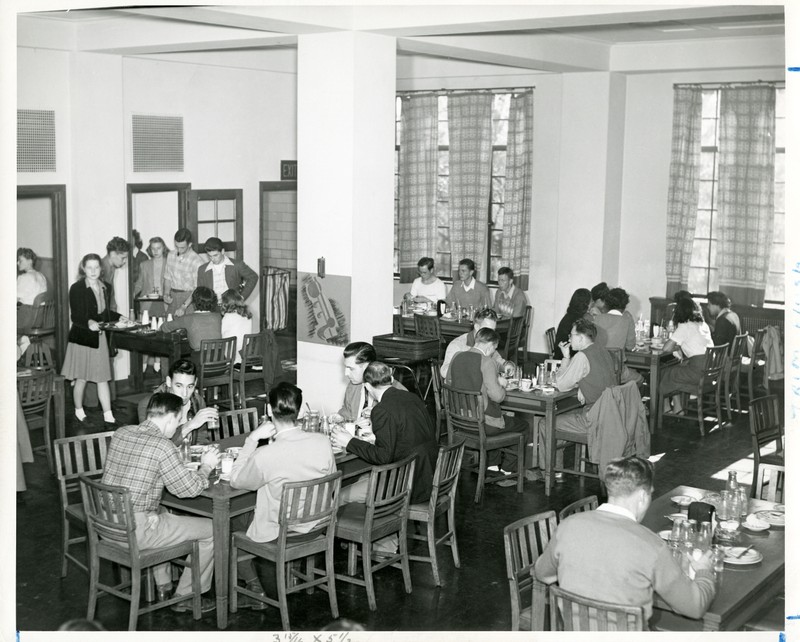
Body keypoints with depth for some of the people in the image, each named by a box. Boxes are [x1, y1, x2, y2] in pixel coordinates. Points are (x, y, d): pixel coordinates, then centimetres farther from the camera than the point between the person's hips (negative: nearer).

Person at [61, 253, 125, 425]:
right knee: (81, 378, 6)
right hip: (82, 337, -4)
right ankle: (79, 412, 24)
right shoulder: (77, 288, -9)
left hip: (100, 337, 4)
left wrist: (119, 318, 1)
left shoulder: (106, 287, 8)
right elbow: (75, 316, -14)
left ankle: (108, 416, 6)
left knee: (103, 378, 4)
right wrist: (89, 323, -32)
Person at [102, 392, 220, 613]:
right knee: (212, 530, 5)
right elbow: (189, 489, -13)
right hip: (135, 532, -8)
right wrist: (206, 466, 5)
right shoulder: (162, 446, -18)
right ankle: (185, 597, 18)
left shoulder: (120, 433, 4)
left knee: (162, 513, 38)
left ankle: (164, 586, 40)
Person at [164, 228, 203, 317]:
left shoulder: (197, 261, -14)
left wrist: (183, 307, -22)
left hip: (188, 297, -5)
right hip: (172, 298, 5)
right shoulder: (170, 256, 8)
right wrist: (166, 294, 1)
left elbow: (197, 288, -16)